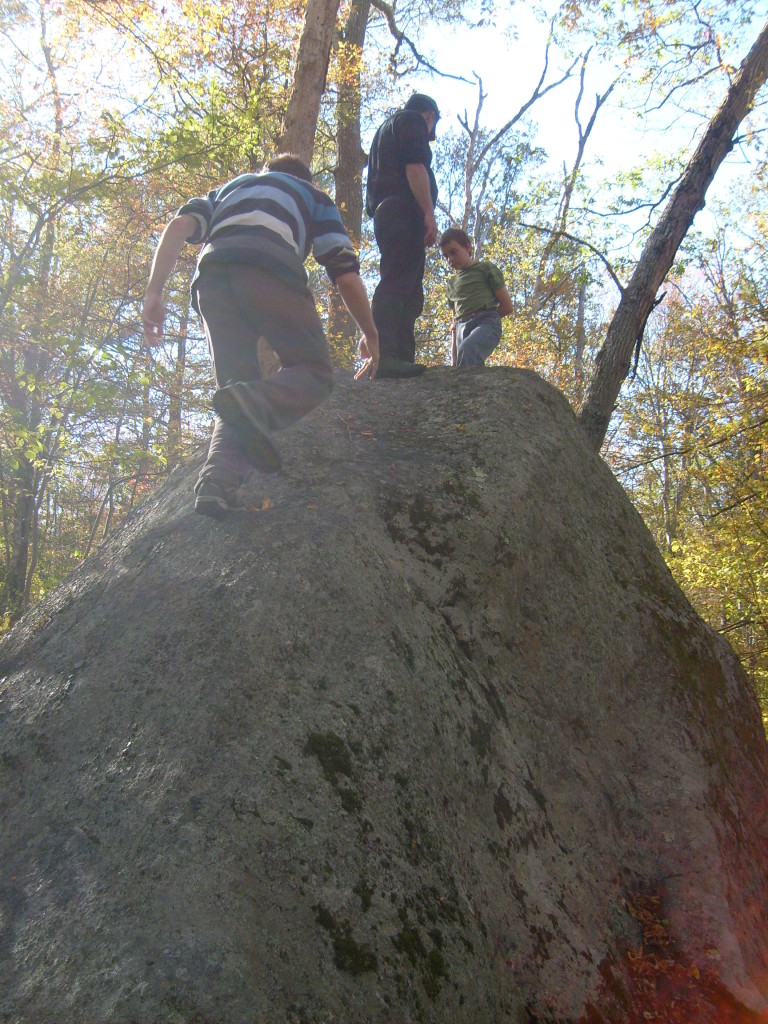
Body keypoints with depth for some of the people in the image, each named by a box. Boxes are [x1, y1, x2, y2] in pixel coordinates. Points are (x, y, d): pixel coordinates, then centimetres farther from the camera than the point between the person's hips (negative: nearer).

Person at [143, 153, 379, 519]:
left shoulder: (229, 188, 41)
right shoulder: (313, 196, 33)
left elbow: (180, 225, 19)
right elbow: (345, 272, 18)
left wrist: (154, 291, 11)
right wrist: (370, 334, 27)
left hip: (211, 277, 4)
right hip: (271, 270, -3)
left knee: (236, 385, 10)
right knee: (314, 371, 4)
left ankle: (217, 481, -15)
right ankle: (256, 404, -30)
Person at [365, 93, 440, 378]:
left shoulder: (387, 128, 35)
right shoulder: (412, 120, 7)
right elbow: (415, 165, -10)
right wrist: (429, 212, -18)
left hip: (384, 212, 10)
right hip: (404, 210, -10)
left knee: (409, 293, 4)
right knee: (397, 284, -22)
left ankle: (402, 359, -3)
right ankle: (383, 354, -35)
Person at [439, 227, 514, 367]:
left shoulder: (486, 268, 11)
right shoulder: (451, 284, 28)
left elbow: (508, 306, 7)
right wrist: (453, 360, 15)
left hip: (487, 324, -5)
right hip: (462, 330, 5)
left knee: (467, 349, -37)